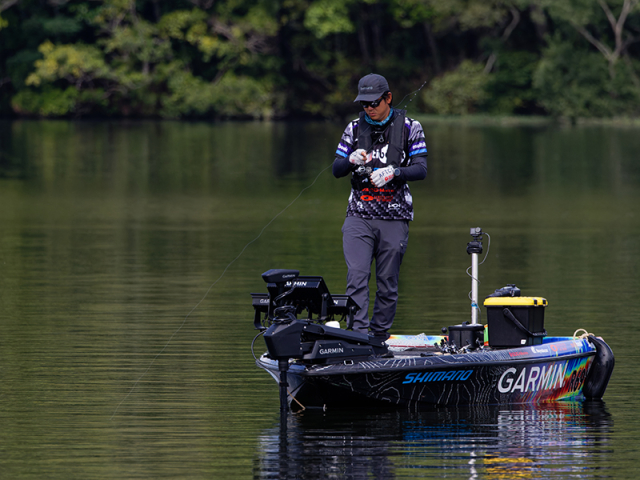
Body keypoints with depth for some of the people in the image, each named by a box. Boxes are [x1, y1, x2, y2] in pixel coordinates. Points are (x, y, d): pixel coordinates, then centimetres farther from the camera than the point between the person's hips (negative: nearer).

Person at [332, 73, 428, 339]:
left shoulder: (410, 128, 3)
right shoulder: (354, 128, 10)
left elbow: (420, 169, -4)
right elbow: (336, 170, 10)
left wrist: (393, 173, -22)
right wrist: (351, 160, -13)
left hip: (394, 218, -1)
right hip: (359, 217, 1)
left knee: (387, 284, 2)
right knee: (357, 276, -14)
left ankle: (379, 338, 12)